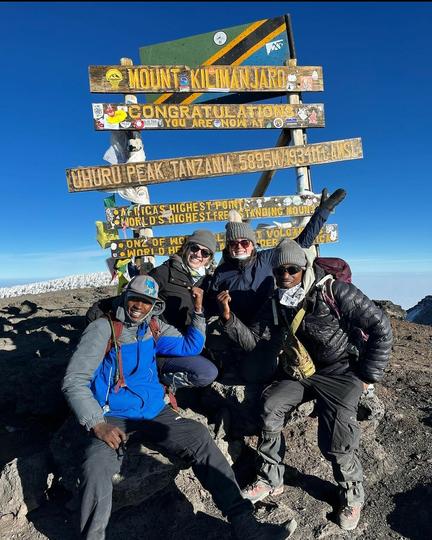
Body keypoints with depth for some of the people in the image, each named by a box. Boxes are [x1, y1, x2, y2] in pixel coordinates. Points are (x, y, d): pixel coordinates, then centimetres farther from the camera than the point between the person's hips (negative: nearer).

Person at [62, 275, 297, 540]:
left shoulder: (155, 328, 10)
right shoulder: (103, 328, -5)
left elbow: (191, 346, 17)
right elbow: (74, 380, -9)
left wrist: (199, 310, 6)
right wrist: (98, 424, -20)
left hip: (154, 411, 4)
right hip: (113, 417, -3)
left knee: (199, 437, -16)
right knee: (96, 468, -33)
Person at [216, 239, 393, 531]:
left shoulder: (335, 292, -17)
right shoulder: (275, 305, 1)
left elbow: (381, 327, -13)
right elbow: (251, 339, 1)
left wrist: (367, 375, -10)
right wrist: (229, 317, -17)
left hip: (338, 374, -5)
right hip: (297, 375, 5)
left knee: (335, 442, -16)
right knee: (270, 408, -13)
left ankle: (353, 494, 17)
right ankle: (271, 480, 8)